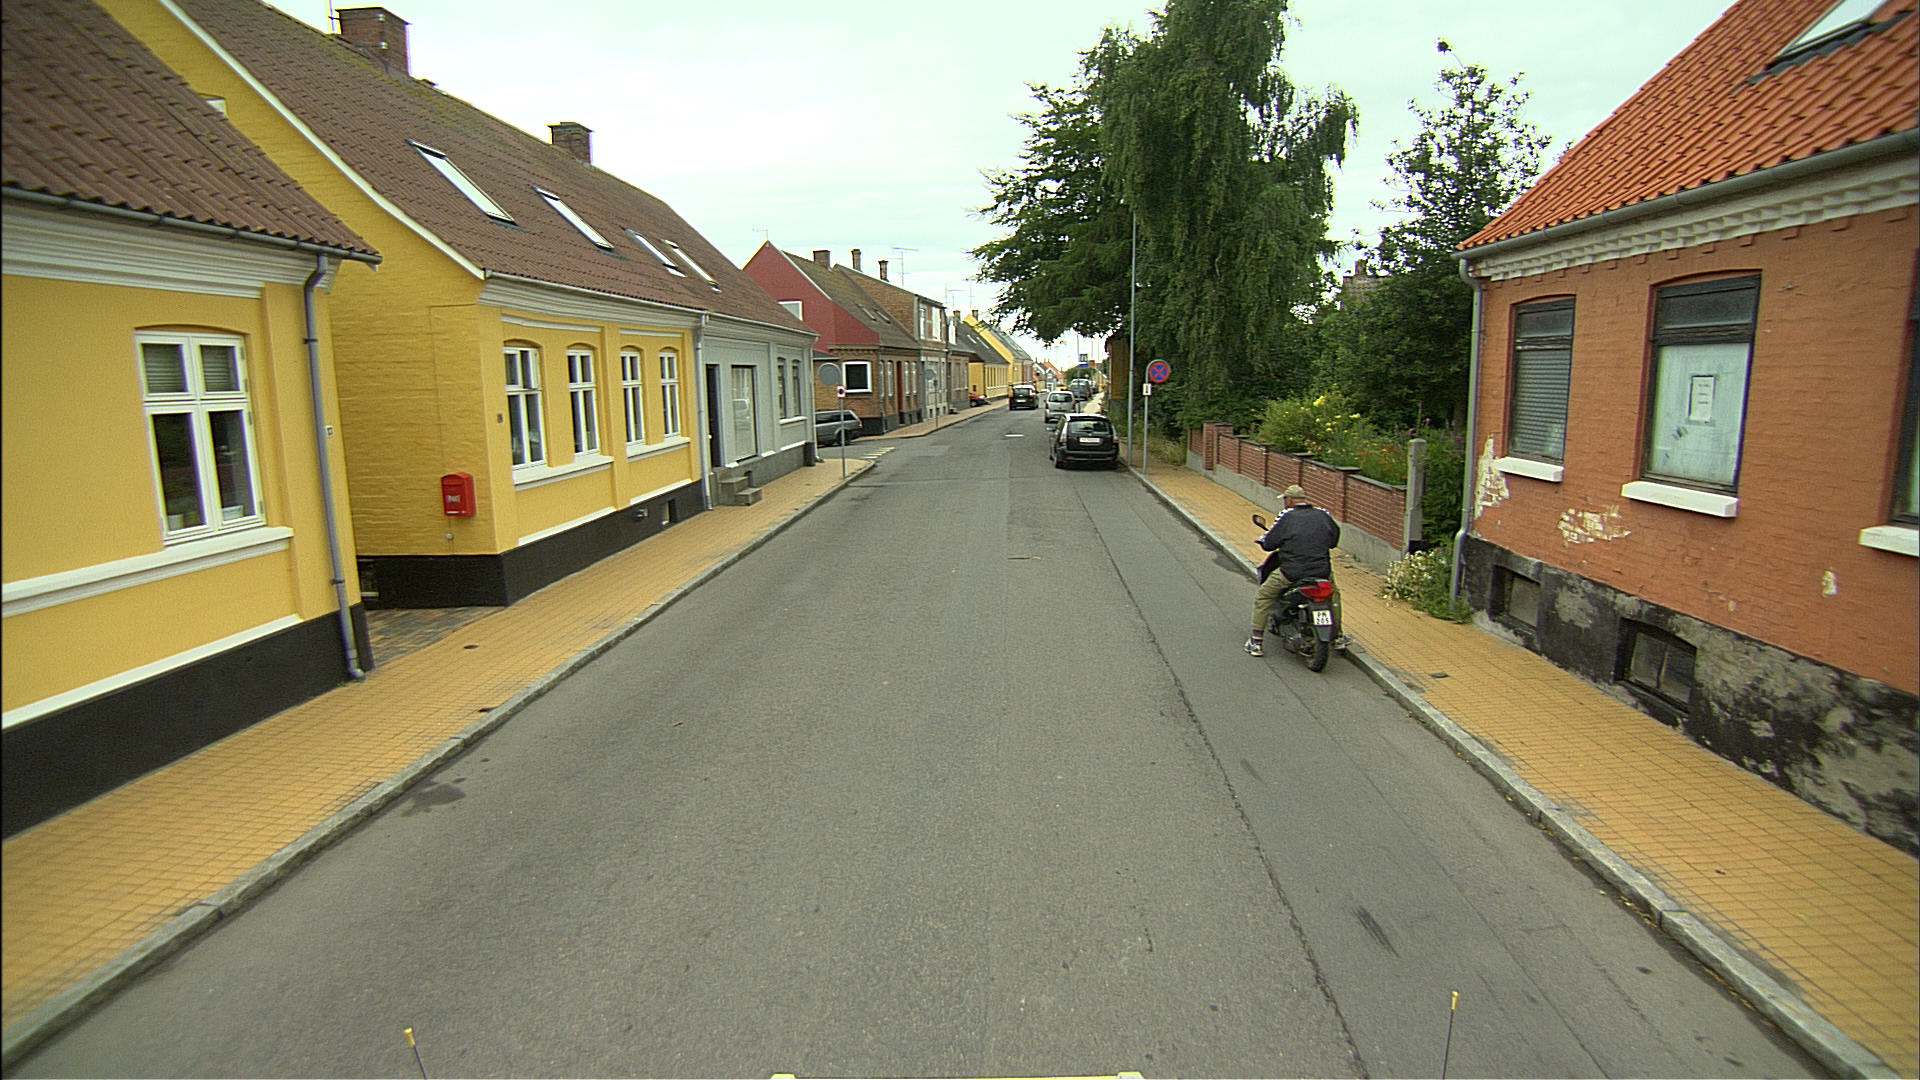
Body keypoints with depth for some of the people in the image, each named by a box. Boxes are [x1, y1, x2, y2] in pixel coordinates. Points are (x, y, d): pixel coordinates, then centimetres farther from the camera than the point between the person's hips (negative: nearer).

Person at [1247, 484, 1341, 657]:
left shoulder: (1287, 516, -4)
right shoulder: (1323, 515, 8)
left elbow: (1269, 544, -3)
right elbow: (1334, 539, 21)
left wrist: (1263, 540, 20)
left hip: (1292, 572, -4)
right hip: (1322, 571, 4)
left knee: (1262, 597, 12)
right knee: (1333, 594, 34)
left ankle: (1257, 642, 10)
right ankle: (1337, 636, 40)